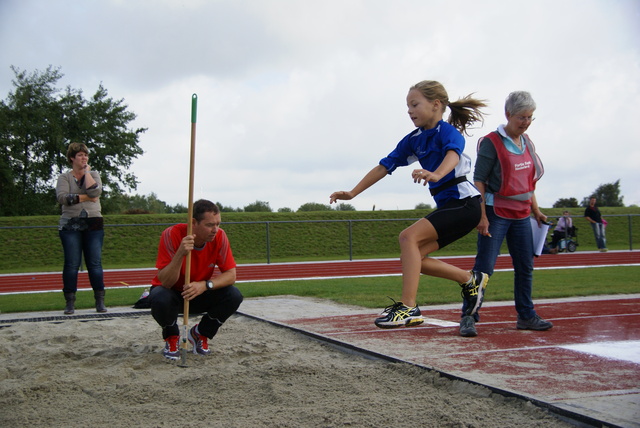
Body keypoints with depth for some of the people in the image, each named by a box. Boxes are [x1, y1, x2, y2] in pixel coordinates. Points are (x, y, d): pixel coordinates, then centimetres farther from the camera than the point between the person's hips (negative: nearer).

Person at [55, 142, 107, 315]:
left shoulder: (93, 174, 11)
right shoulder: (64, 177, 7)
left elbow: (95, 192, -10)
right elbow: (62, 197, -11)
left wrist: (87, 172, -2)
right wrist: (85, 198, -10)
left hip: (93, 224, 1)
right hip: (70, 225, -1)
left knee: (95, 263, -1)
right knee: (71, 264, -3)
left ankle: (100, 301, 2)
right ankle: (70, 302, 2)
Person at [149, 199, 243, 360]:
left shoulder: (219, 236, -18)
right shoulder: (172, 235, -28)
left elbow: (230, 274, -18)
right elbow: (165, 282, -31)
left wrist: (205, 285, -36)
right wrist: (180, 254, -47)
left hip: (201, 295, 3)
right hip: (172, 293, -3)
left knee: (234, 296, -23)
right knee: (159, 299, -37)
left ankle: (200, 334, 4)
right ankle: (171, 338, -2)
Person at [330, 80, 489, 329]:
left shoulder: (448, 131, -13)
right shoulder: (414, 139, 9)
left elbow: (453, 153, -36)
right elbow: (385, 166, 12)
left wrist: (436, 174, -57)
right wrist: (353, 193, 9)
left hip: (465, 203, -8)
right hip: (446, 206, 8)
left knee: (408, 236, -22)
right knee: (411, 258, 2)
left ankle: (408, 308, -24)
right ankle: (471, 280, 17)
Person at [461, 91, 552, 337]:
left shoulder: (526, 142, 11)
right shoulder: (492, 142, -10)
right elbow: (479, 180, -12)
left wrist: (536, 210, 19)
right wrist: (481, 216, -18)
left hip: (521, 214, 7)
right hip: (496, 213, -7)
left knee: (525, 267, 10)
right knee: (484, 267, -9)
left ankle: (526, 316, 21)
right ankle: (468, 317, -5)